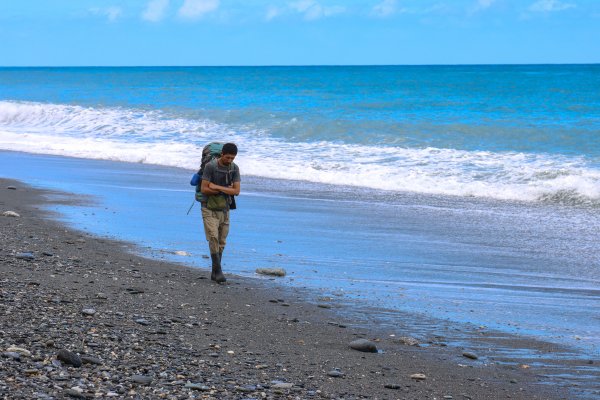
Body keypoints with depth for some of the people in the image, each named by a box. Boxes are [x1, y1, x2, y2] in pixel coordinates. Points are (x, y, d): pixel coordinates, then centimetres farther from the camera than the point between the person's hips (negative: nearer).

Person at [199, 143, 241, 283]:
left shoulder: (234, 168, -2)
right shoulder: (210, 166, -15)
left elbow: (236, 191, -8)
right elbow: (204, 189, -17)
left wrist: (217, 187, -18)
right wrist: (226, 190, -13)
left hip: (224, 209, 5)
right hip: (209, 208, -5)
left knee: (221, 242, 6)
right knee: (214, 238, -17)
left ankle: (215, 273, 15)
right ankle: (218, 271, -14)